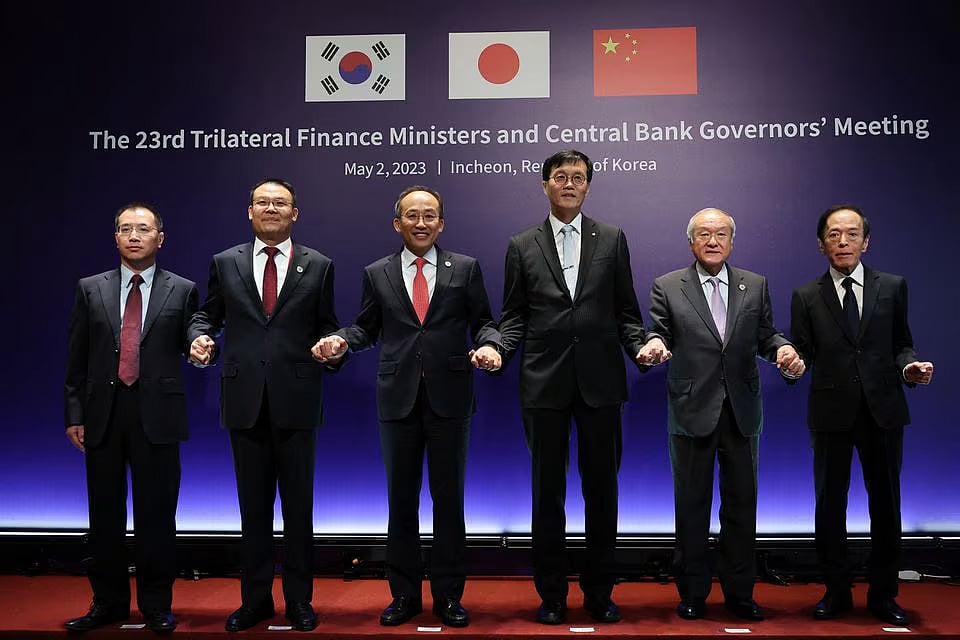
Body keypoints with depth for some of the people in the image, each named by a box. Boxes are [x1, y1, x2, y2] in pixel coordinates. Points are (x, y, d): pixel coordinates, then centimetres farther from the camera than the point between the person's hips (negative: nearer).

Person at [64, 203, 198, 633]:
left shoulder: (182, 291, 4)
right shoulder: (91, 289, 9)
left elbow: (191, 348, 8)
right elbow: (77, 358, 7)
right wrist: (74, 414, 3)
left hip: (157, 414, -2)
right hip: (102, 414, 2)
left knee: (156, 514, 4)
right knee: (105, 513, 11)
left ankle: (156, 606, 18)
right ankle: (108, 602, 26)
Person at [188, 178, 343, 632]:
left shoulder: (318, 266, 5)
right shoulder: (225, 263, 8)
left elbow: (325, 324, 7)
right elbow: (207, 314, 13)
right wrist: (199, 336, -8)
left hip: (296, 400, -1)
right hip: (245, 401, 1)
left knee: (298, 505, 8)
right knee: (253, 506, 11)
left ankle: (299, 600, 21)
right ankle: (255, 599, 25)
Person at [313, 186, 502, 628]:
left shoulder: (466, 268, 6)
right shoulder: (377, 274, 9)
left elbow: (482, 321, 6)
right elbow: (367, 329, 10)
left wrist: (488, 344, -15)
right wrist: (340, 340, -10)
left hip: (449, 397, -1)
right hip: (398, 399, 1)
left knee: (448, 497, 6)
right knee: (401, 499, 9)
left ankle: (448, 595, 19)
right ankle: (404, 594, 22)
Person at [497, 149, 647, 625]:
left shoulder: (611, 240, 8)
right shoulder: (522, 246, 7)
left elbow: (625, 311, 7)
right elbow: (514, 316, 7)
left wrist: (641, 345, -10)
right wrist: (498, 349, -11)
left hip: (600, 380, 1)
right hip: (544, 383, 0)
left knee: (601, 487, 8)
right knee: (548, 490, 7)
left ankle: (599, 591, 22)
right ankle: (551, 593, 20)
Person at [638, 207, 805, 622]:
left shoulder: (755, 286, 8)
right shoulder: (667, 287, 2)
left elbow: (765, 335, 8)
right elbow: (658, 334, 0)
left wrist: (783, 349, -14)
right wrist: (654, 346, -23)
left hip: (741, 411, 2)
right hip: (692, 410, -2)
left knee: (742, 502, 9)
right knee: (691, 503, 7)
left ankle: (740, 593, 22)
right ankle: (692, 592, 19)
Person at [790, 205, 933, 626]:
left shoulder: (893, 288, 5)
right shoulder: (806, 297, 2)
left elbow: (901, 344, 9)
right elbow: (801, 355, 1)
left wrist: (909, 367, -11)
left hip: (883, 411, 1)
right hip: (831, 413, 0)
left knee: (886, 504, 8)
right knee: (829, 504, 8)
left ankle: (883, 594, 24)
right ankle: (837, 591, 24)